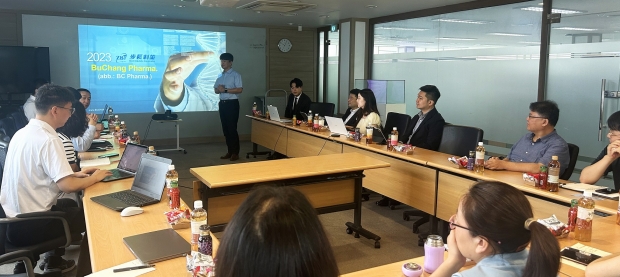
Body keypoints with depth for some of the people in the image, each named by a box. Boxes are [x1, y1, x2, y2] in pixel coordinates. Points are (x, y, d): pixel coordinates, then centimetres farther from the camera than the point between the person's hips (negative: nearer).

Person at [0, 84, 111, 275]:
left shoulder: (22, 133, 5)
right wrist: (95, 177, -9)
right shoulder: (47, 140, -23)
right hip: (29, 225, -9)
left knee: (70, 204, 30)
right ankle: (84, 270, 21)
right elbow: (68, 186, -27)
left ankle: (54, 262, 35)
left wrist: (75, 174, 13)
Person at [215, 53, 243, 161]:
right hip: (222, 103, 7)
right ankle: (230, 151, 18)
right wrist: (219, 89, -6)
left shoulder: (235, 75, -6)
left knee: (232, 128, -6)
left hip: (232, 103, -7)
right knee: (225, 128, 10)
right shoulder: (220, 76, 16)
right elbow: (216, 90, 18)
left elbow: (240, 89, -17)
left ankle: (235, 153, 1)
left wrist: (225, 90, -18)